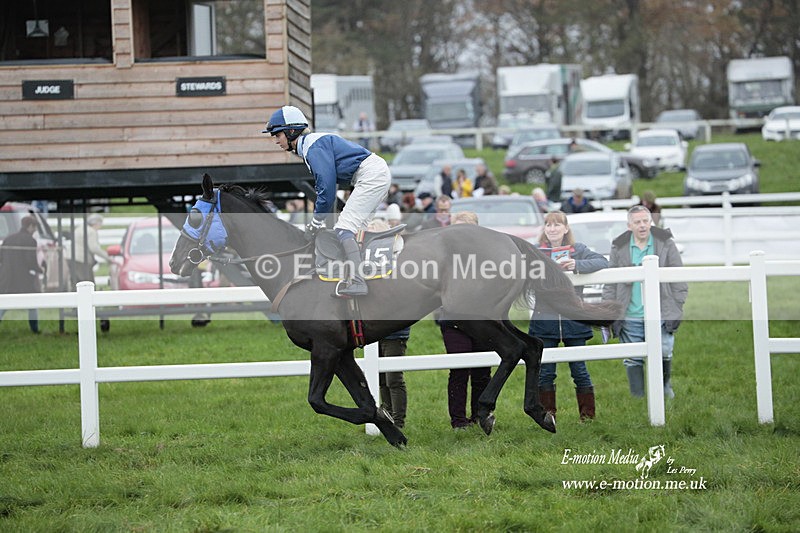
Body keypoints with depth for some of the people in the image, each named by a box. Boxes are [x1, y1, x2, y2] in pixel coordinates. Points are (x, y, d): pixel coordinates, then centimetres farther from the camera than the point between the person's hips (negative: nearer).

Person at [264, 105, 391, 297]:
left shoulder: (314, 146, -13)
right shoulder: (308, 147, 19)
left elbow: (327, 185, -19)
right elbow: (322, 185, 23)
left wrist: (317, 221, -11)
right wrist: (316, 221, 16)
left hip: (371, 174, -11)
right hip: (377, 176, 11)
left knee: (344, 228, -16)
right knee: (353, 230, 12)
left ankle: (357, 281, -27)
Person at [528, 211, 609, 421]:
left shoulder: (578, 250, 5)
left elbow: (602, 262, -8)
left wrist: (577, 265, -24)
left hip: (573, 319, -1)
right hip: (545, 319, 1)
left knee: (579, 370, 3)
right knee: (545, 372, 3)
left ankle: (588, 415, 12)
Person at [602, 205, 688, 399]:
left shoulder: (665, 244, 3)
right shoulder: (619, 248, 5)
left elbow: (678, 279, 5)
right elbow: (610, 284, 9)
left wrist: (677, 309, -1)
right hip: (630, 316, 1)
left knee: (663, 353, -2)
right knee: (633, 359, 2)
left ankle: (665, 384, 27)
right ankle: (637, 397, 10)